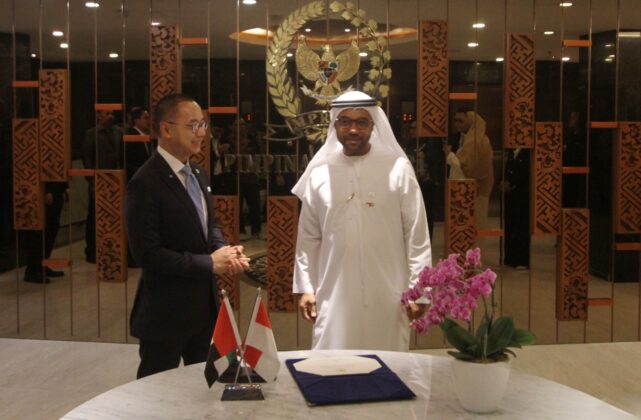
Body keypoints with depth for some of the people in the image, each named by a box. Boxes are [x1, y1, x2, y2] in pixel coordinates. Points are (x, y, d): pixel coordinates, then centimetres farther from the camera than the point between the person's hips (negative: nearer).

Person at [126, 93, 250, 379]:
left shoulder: (198, 174, 7)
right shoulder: (145, 184, -20)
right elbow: (147, 254, -23)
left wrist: (224, 251, -6)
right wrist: (209, 263, -20)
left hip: (205, 303, 8)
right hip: (165, 311, -8)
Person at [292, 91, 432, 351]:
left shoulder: (398, 169, -3)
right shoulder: (319, 173, 3)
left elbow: (416, 234, -2)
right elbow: (308, 238, 9)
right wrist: (306, 287, 7)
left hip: (387, 296, -1)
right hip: (335, 295, 1)